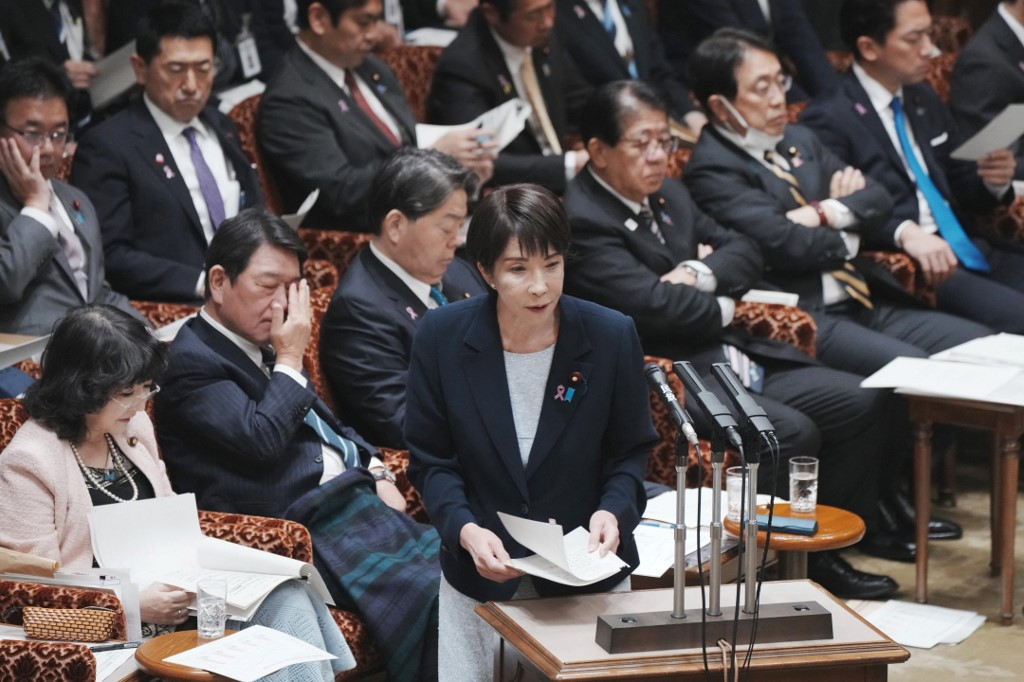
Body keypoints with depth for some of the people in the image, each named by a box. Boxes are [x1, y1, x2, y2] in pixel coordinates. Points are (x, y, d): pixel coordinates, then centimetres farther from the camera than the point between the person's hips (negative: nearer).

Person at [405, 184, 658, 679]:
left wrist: (614, 511, -19)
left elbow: (630, 452, 0)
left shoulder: (612, 336, -12)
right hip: (479, 579, 0)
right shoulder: (441, 336, -11)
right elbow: (430, 459, -3)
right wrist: (465, 530, -20)